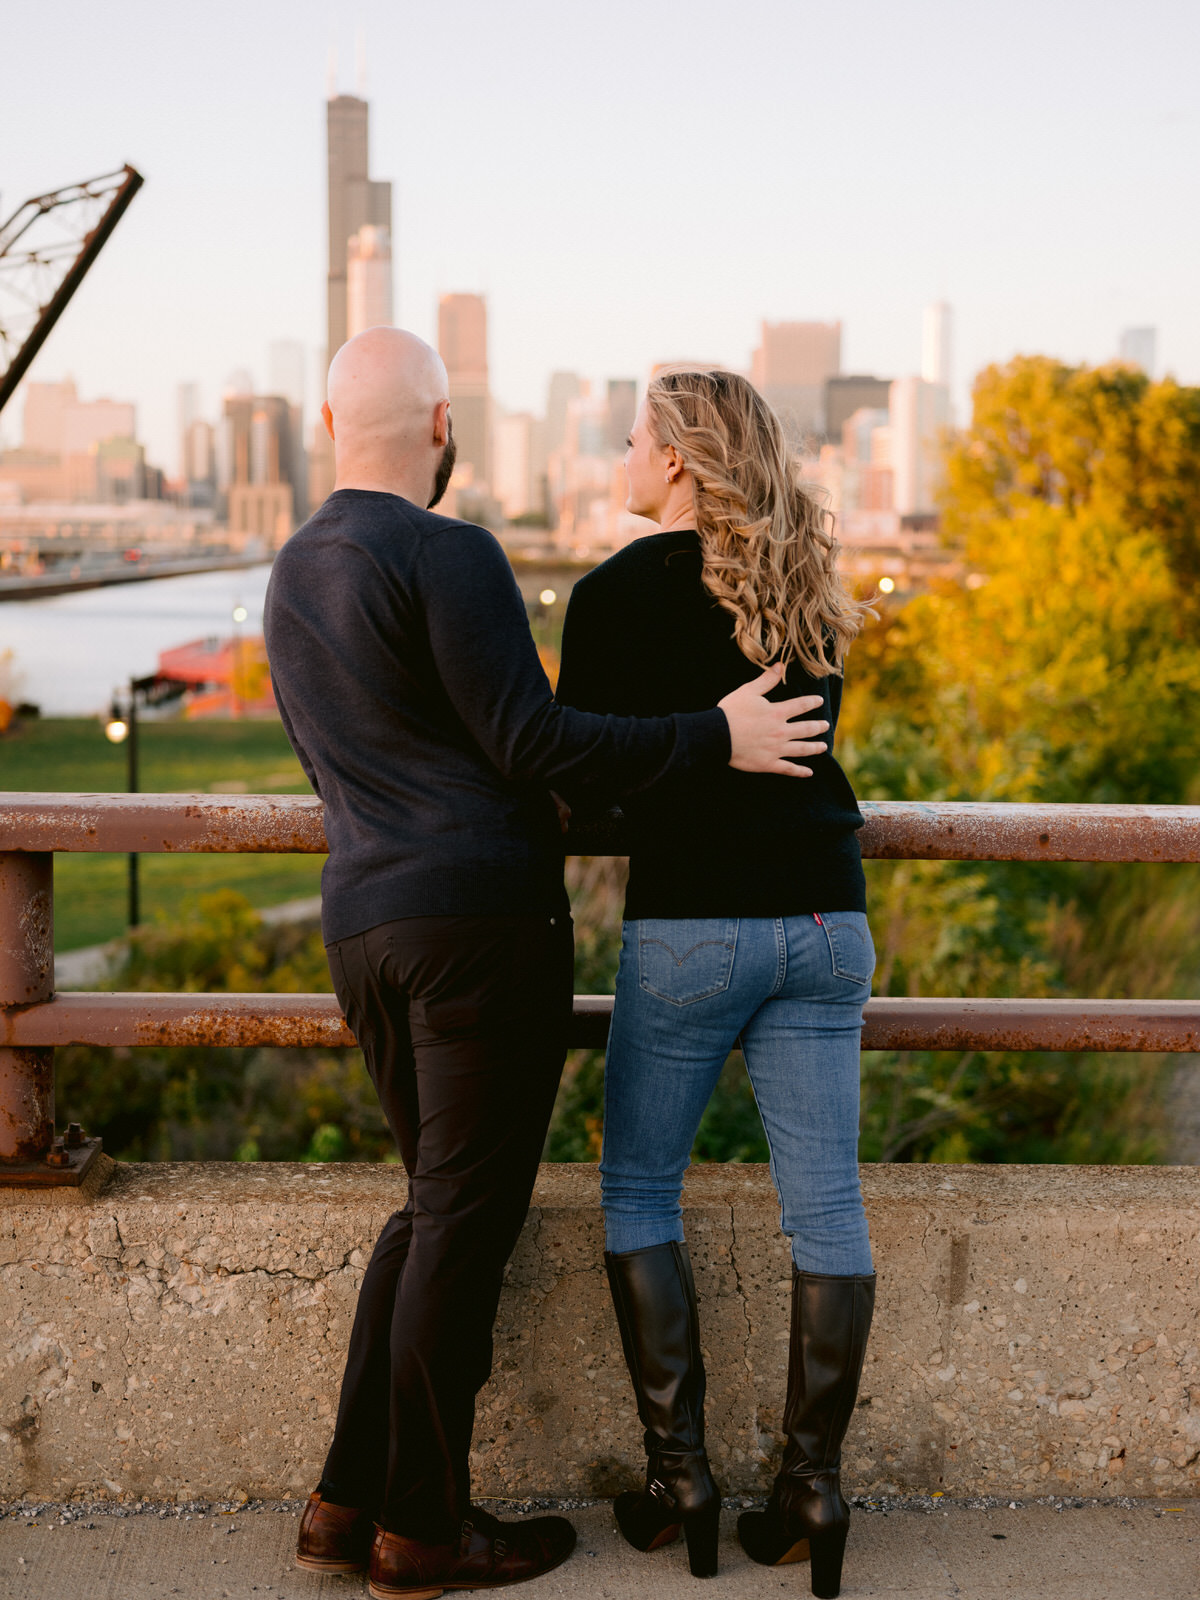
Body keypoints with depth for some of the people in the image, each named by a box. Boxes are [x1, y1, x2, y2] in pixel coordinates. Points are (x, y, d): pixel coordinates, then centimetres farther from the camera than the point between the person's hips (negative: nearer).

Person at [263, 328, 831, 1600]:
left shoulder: (293, 577, 16)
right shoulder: (447, 556, -11)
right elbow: (530, 740, -16)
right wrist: (714, 737, -9)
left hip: (363, 925, 8)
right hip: (484, 920, -8)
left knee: (436, 1208, 17)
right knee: (466, 1221, 1)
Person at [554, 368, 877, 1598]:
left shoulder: (619, 593, -6)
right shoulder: (810, 597, 11)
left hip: (689, 926, -5)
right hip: (824, 917, 5)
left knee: (638, 1188, 10)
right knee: (825, 1200, 6)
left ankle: (679, 1475, 8)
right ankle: (810, 1483, 10)